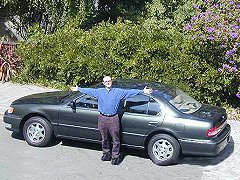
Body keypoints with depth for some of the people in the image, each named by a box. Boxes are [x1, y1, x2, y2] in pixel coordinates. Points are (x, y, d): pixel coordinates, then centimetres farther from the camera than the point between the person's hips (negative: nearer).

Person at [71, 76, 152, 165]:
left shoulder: (119, 92, 4)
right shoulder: (99, 91, 11)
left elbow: (130, 92, 2)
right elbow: (89, 90, 21)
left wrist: (143, 91, -2)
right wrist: (78, 89, 26)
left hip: (113, 118, -2)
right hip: (102, 118, 2)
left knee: (115, 139, -1)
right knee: (104, 138, 13)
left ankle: (115, 156, 11)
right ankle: (106, 153, 31)